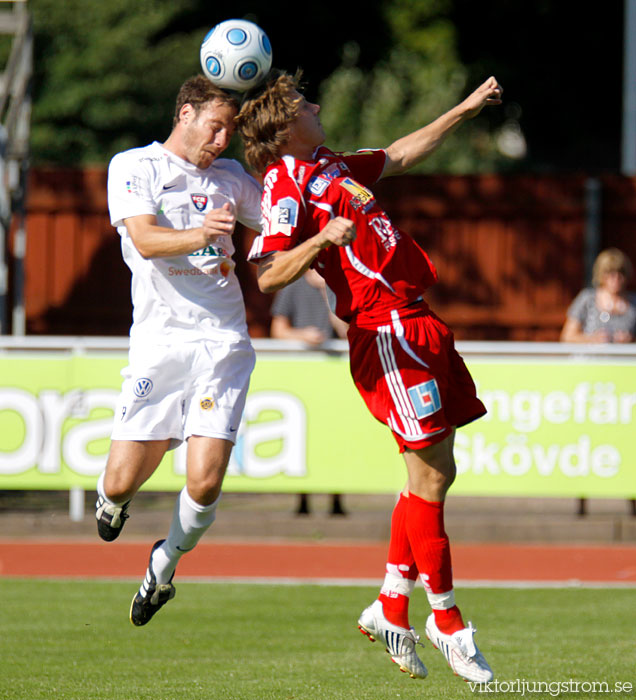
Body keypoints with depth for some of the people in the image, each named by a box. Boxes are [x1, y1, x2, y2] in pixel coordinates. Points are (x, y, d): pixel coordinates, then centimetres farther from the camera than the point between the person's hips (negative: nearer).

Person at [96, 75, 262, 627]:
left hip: (223, 343, 2)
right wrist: (199, 235, -33)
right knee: (122, 481, -6)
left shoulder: (230, 178, 16)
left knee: (204, 485, -11)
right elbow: (145, 240, -14)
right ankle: (114, 500, 33)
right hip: (159, 342, -2)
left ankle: (168, 560, 19)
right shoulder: (133, 167, 2)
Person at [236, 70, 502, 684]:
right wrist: (321, 239, -32)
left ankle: (391, 607, 18)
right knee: (429, 475, -8)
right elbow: (268, 277, -16)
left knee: (436, 473, 10)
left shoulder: (328, 167, 21)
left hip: (417, 326, 10)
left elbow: (399, 155, 37)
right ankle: (446, 621, 1)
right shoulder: (285, 183, -7)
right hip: (385, 330, -10)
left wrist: (464, 110, 40)